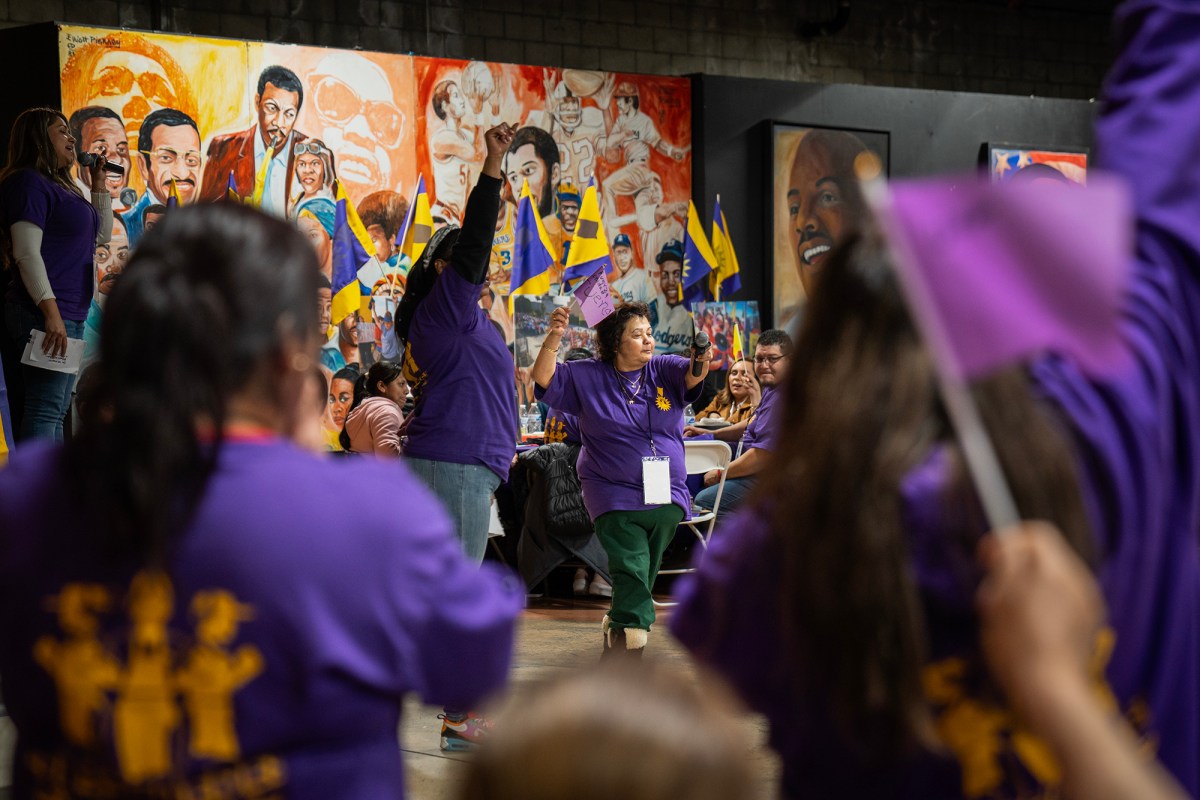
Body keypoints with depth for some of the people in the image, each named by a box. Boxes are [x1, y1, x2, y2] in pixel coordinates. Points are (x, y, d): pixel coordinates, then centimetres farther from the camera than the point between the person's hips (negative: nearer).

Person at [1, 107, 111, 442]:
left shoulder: (59, 184, 20)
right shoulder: (29, 182, -9)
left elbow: (101, 235, 27)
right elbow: (27, 253, -18)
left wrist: (99, 182, 20)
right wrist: (51, 313, -25)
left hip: (71, 314, 10)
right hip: (45, 314, -10)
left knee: (56, 413, 11)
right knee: (45, 410, -14)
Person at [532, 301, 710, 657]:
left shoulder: (664, 371, 3)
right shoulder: (588, 377, 1)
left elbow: (692, 375, -15)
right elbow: (544, 378, -5)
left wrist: (701, 360, -40)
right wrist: (553, 338, -21)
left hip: (666, 494, 3)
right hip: (616, 496, -3)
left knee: (644, 576, 13)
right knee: (631, 572, -16)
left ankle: (618, 627, 32)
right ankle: (631, 637, -11)